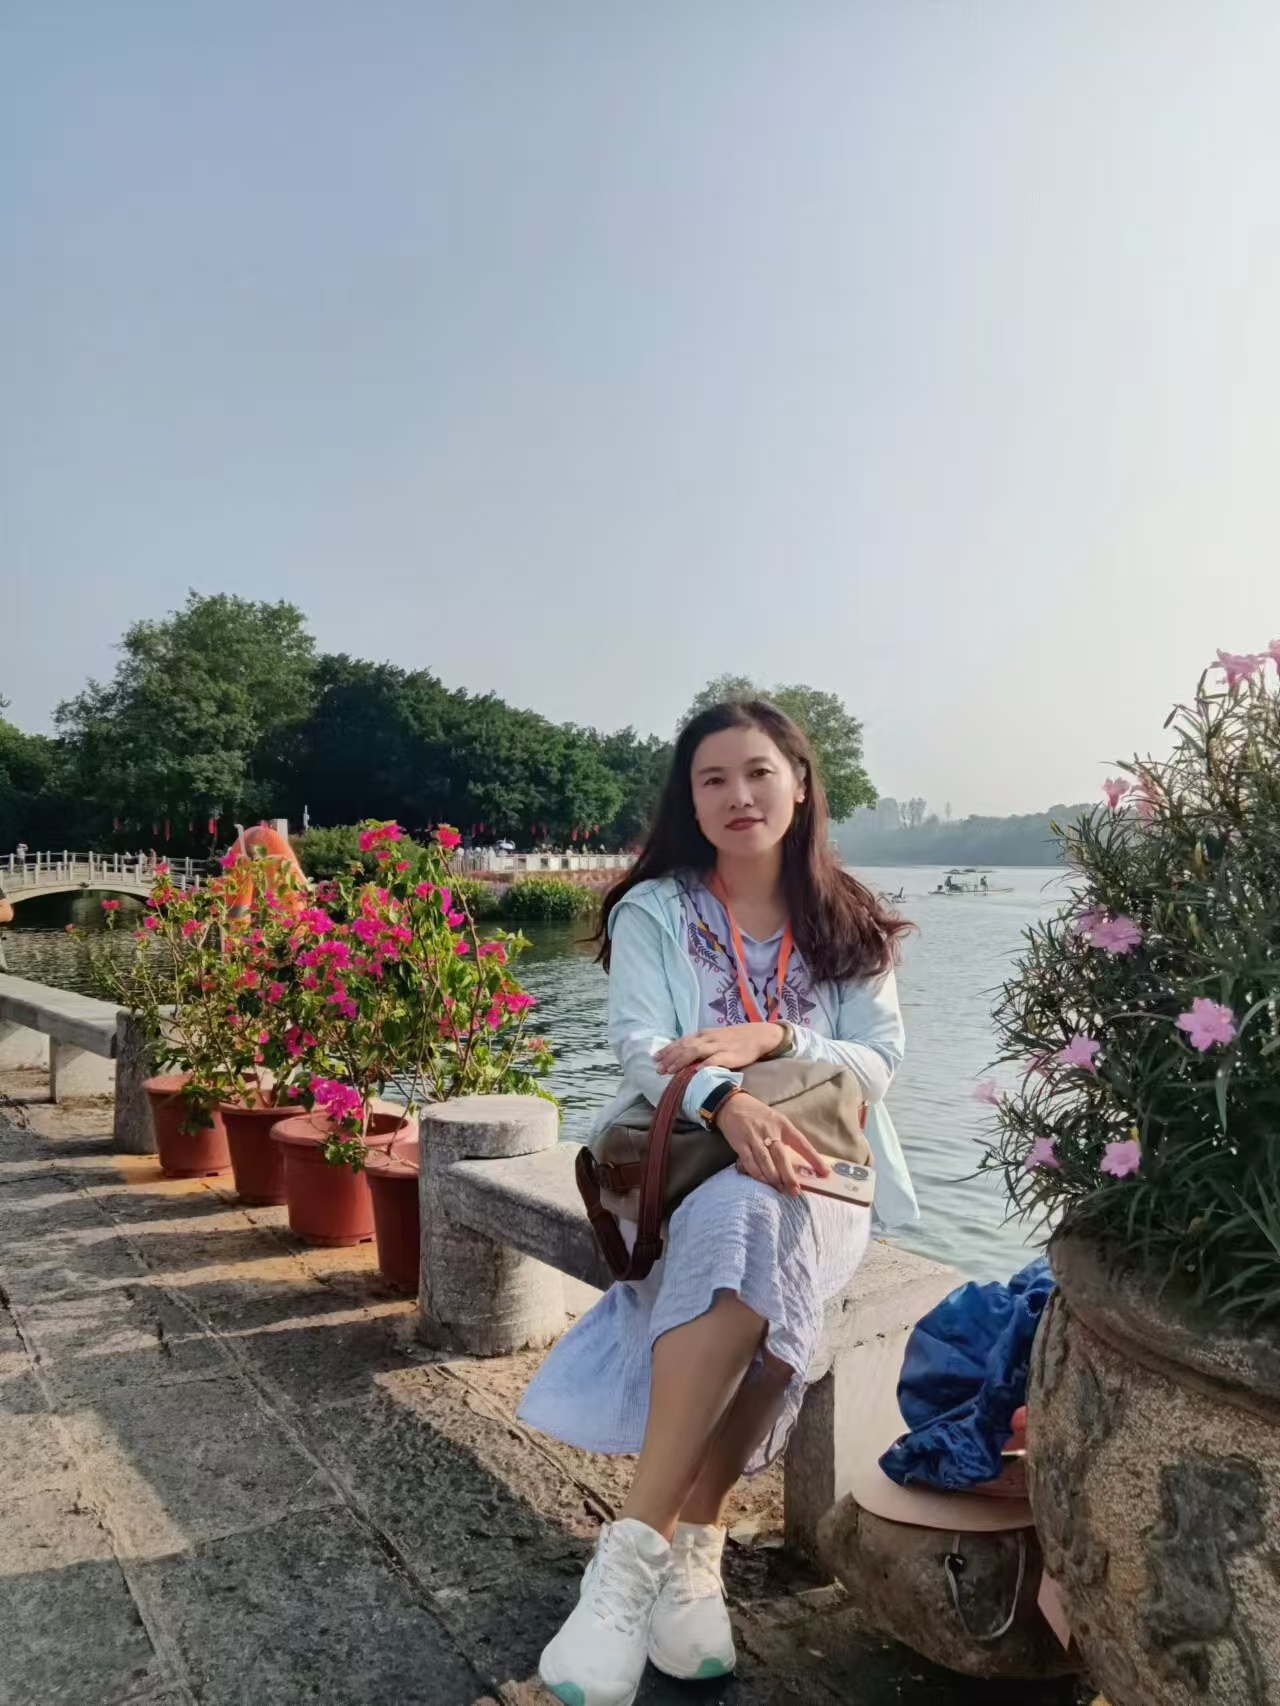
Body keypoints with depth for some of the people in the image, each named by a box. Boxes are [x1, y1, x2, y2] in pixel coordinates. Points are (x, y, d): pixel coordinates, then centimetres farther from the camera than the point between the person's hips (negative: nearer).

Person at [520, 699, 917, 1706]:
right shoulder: (652, 912, 3)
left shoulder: (851, 927, 11)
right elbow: (641, 1051, -11)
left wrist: (769, 1037, -17)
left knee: (751, 1226, -34)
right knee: (737, 1228, -35)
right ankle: (695, 1546, -23)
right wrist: (729, 1104, -32)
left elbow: (880, 1061, 2)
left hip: (814, 1176, 1)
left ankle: (641, 1546, -26)